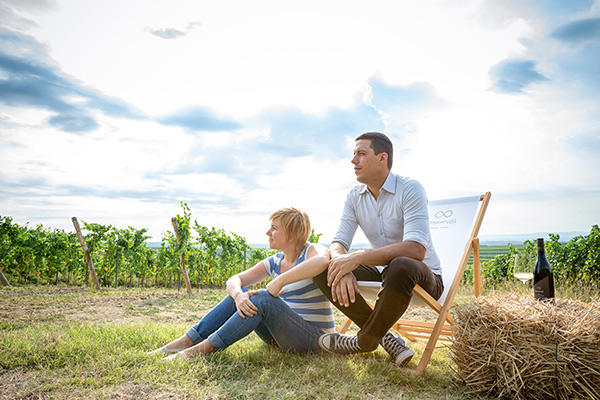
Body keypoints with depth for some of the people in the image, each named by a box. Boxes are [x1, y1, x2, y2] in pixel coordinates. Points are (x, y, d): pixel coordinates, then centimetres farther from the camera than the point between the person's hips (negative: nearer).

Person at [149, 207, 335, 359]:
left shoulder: (311, 251, -12)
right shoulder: (274, 262, 7)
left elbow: (322, 260, -40)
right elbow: (233, 280, 0)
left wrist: (279, 281, -34)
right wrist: (238, 295, -24)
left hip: (312, 338, -7)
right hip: (281, 334, 7)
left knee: (262, 298, -29)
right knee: (237, 294, -6)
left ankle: (203, 348, -23)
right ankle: (185, 341, -10)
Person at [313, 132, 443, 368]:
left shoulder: (410, 189, -17)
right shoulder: (355, 197, 2)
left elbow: (416, 249, -31)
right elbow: (338, 242, -5)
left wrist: (357, 258, -38)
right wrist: (342, 263, -31)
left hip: (424, 277, -5)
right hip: (382, 272, 6)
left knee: (401, 267, -41)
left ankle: (365, 340, -14)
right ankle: (383, 337, -11)